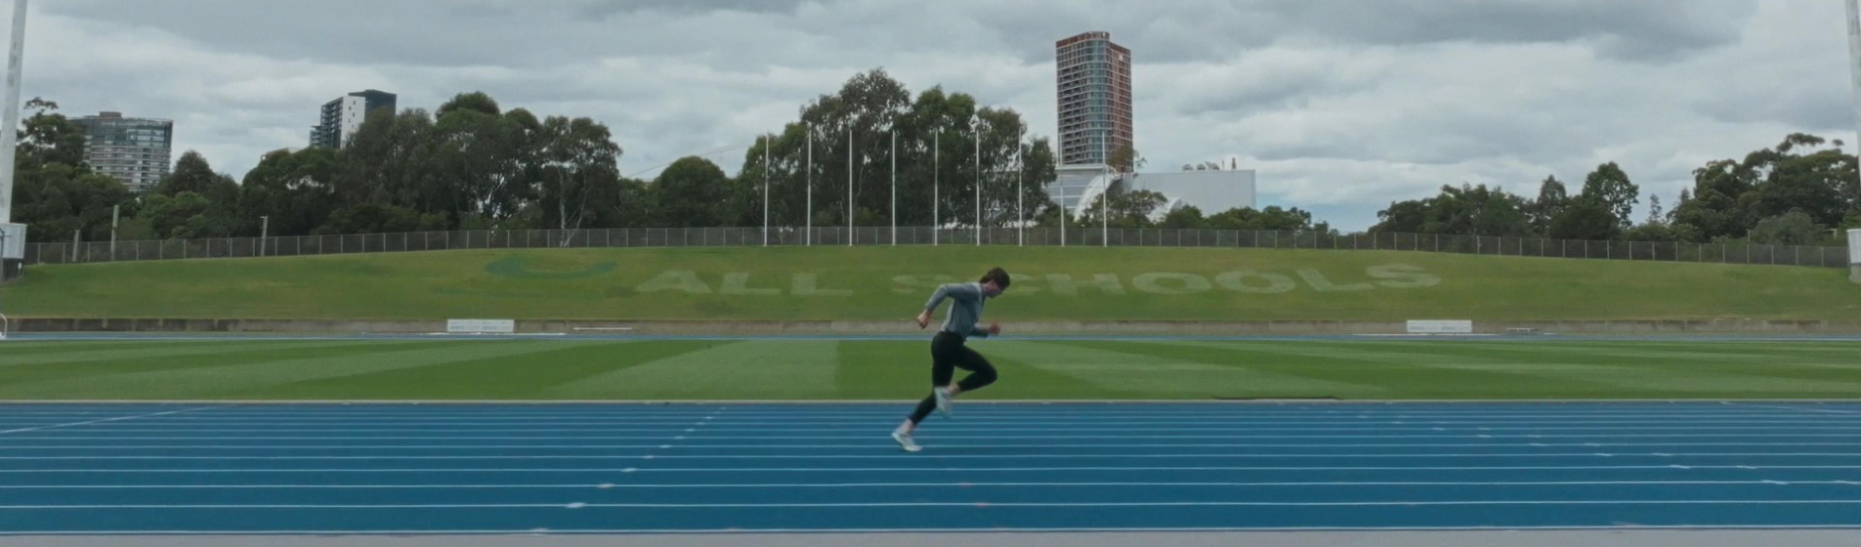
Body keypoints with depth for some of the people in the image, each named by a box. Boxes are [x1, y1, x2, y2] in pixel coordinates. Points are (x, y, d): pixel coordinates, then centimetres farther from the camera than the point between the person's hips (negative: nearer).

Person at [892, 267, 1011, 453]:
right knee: (988, 373, -7)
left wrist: (987, 331, 16)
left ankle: (904, 431, 11)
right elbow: (945, 289, -22)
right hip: (948, 343, -10)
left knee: (938, 394, 11)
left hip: (945, 344, 10)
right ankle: (948, 392, -7)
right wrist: (927, 312, -28)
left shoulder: (978, 297, 21)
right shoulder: (973, 290, -8)